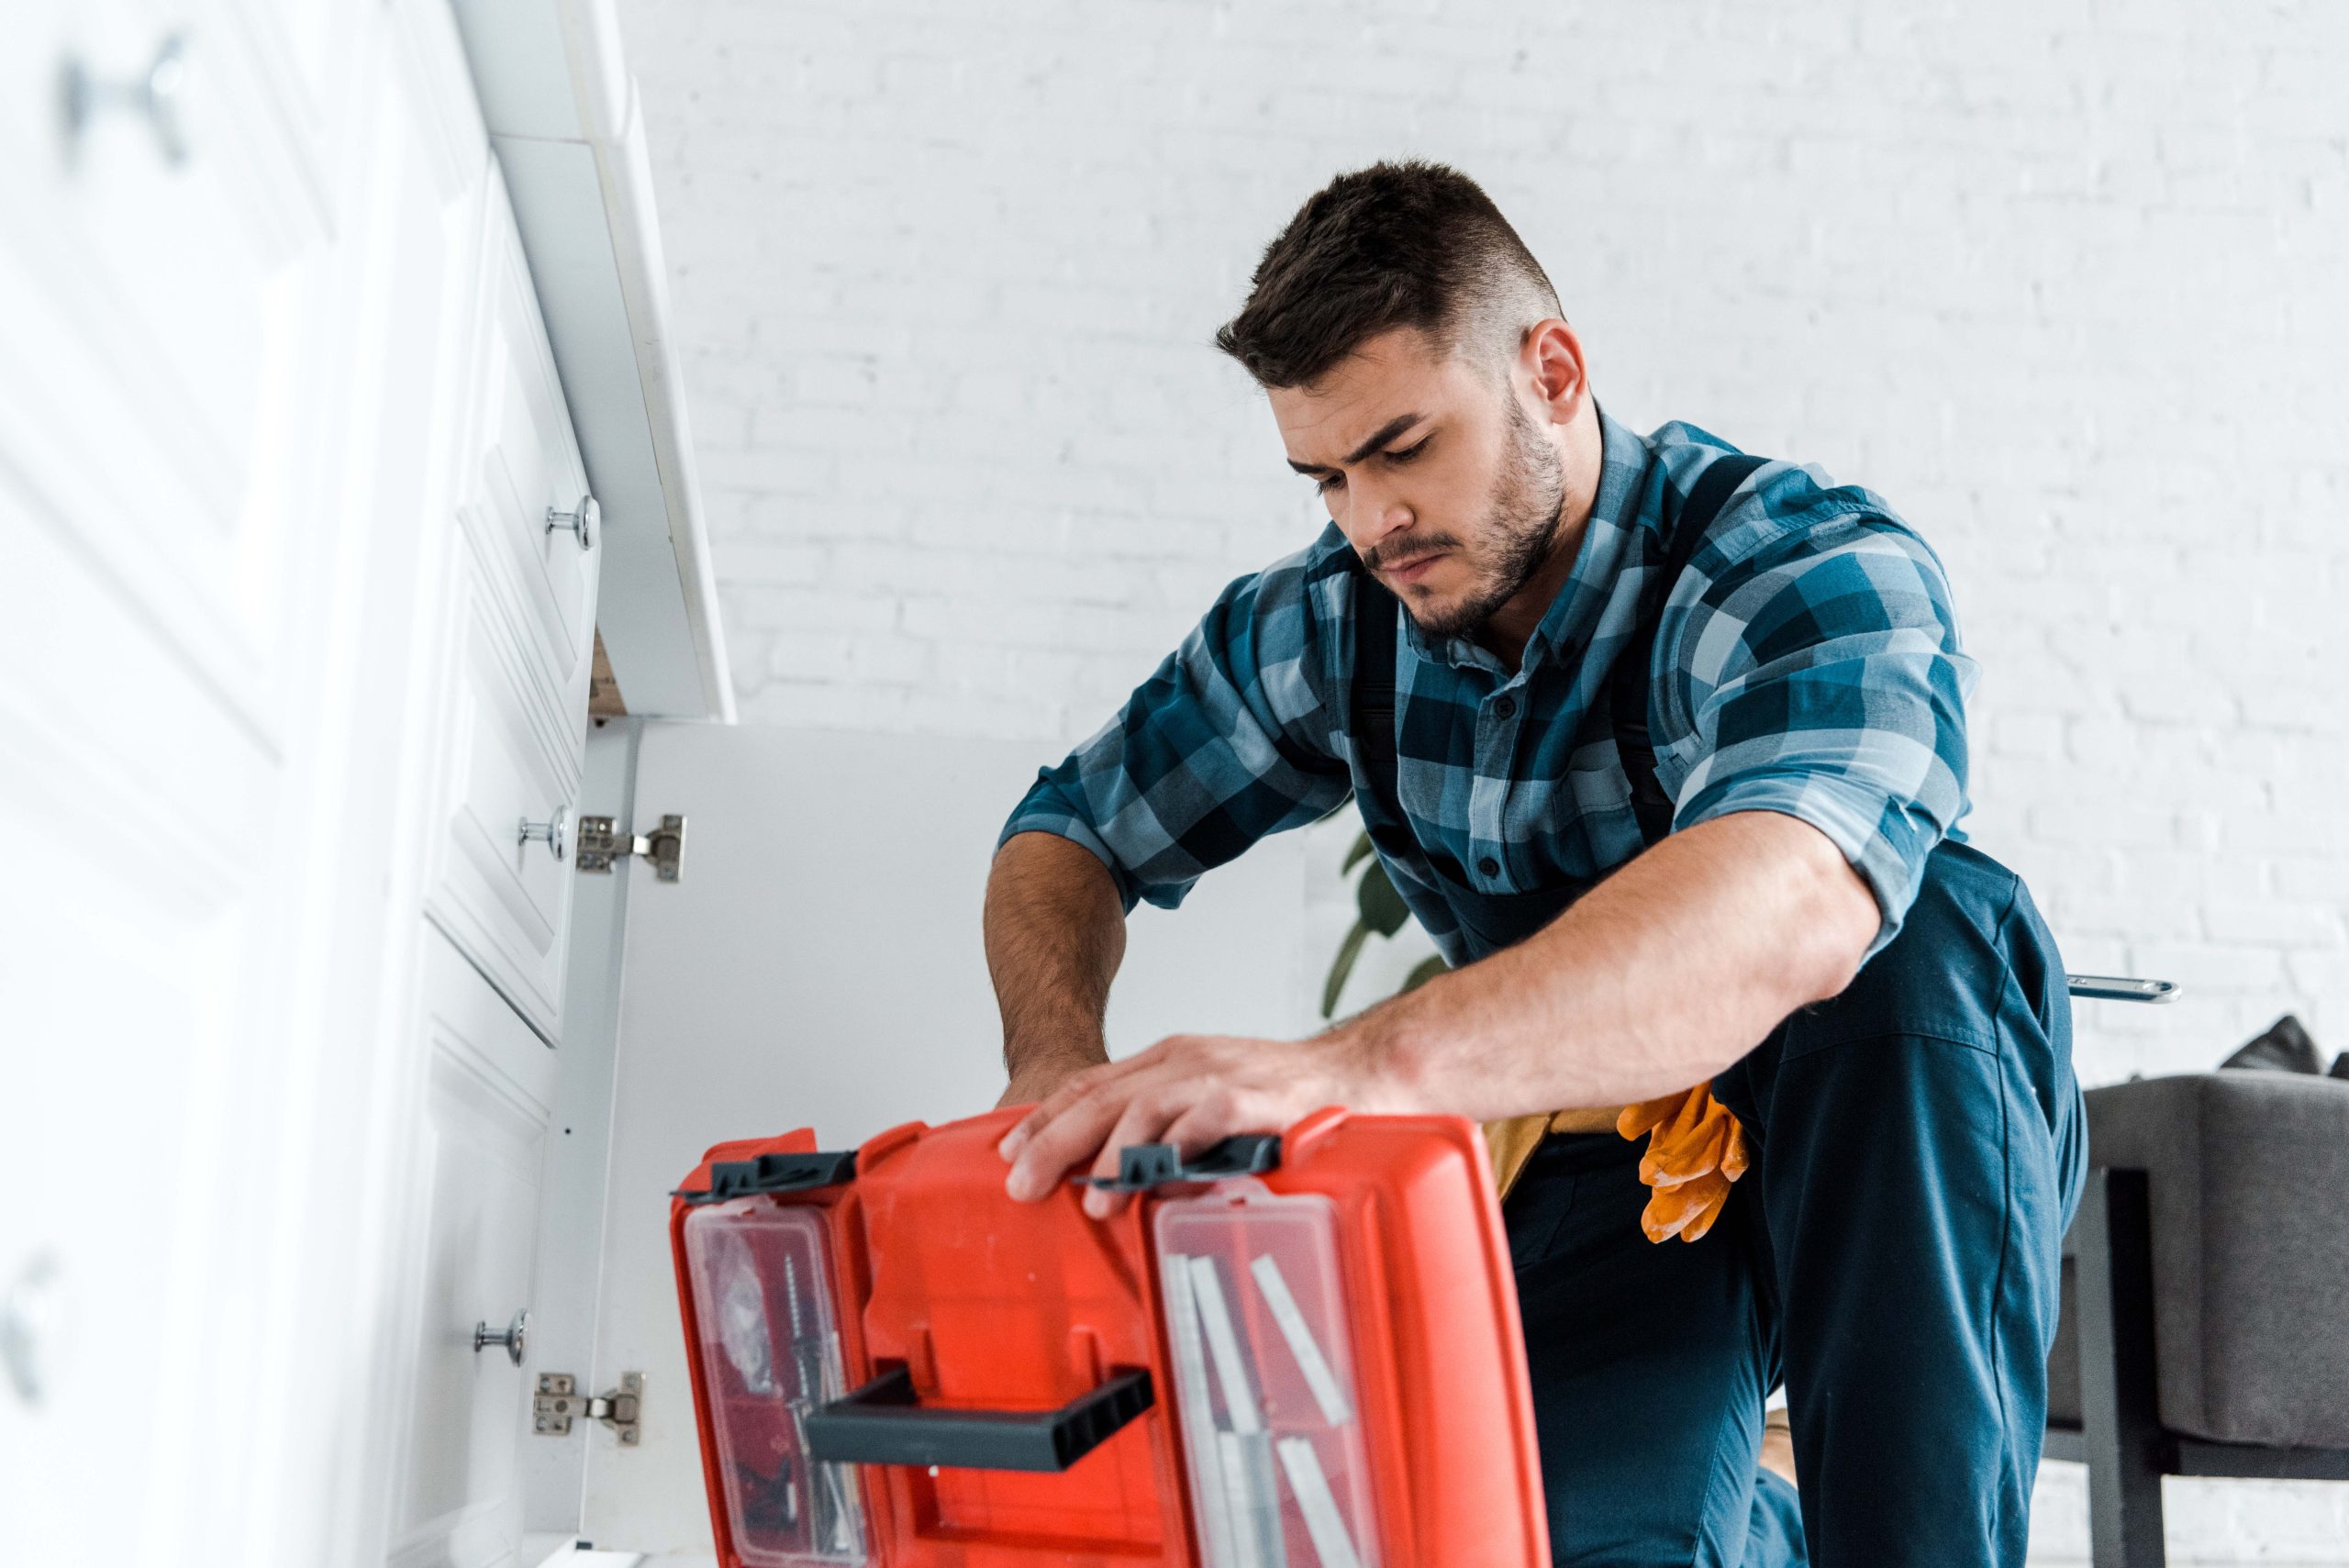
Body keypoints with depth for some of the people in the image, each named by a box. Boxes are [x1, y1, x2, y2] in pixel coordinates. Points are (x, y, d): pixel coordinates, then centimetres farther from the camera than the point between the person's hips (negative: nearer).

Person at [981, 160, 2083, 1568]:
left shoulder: (1813, 572, -23)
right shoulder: (1323, 630, -5)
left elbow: (1788, 906, -45)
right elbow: (1067, 836, 5)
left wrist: (1347, 1066, -58)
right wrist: (1059, 1062, -18)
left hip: (1898, 1152, -4)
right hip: (1601, 1167, 5)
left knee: (1930, 930, -35)